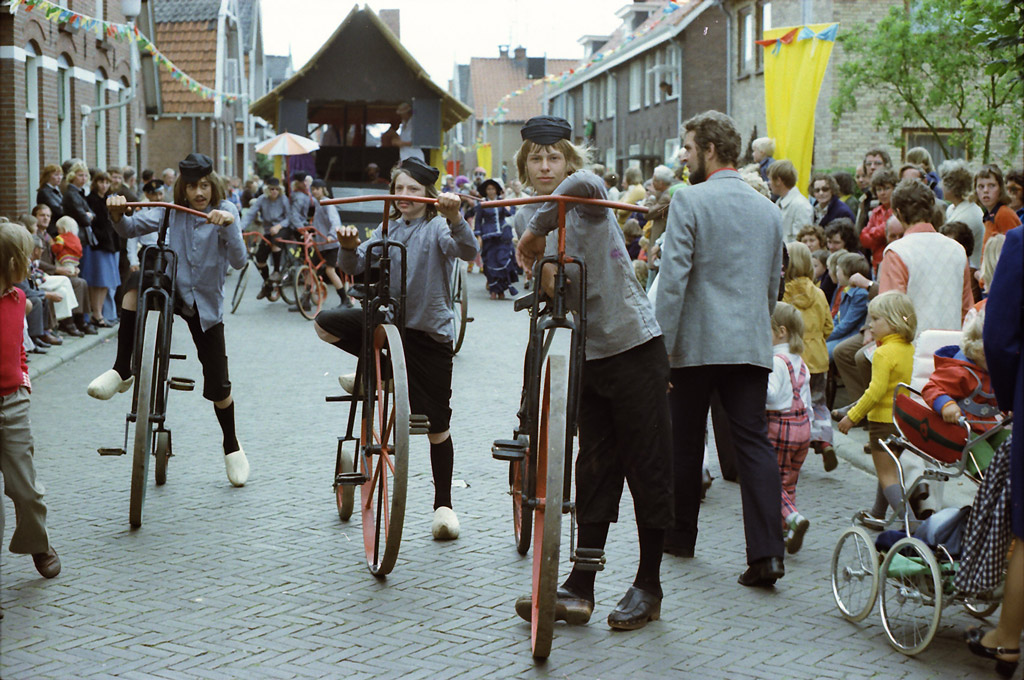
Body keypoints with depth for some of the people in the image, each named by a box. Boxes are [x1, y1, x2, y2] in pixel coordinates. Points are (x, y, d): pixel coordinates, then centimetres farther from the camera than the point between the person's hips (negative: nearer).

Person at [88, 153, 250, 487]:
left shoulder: (225, 211, -9)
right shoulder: (172, 210, -2)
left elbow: (239, 261, -20)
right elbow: (132, 228, -14)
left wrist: (229, 225, -35)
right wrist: (117, 213, -35)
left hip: (205, 303, -1)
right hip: (172, 292, 1)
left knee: (217, 384, 0)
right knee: (137, 281, -33)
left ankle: (232, 447, 26)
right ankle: (122, 371, -27)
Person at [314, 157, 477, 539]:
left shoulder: (437, 228, -8)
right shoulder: (388, 228, 8)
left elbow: (467, 252, -29)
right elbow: (355, 267, -1)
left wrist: (455, 217, -47)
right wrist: (350, 248, -24)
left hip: (429, 333, -5)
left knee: (436, 425, 0)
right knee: (325, 324, -13)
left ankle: (443, 505, 14)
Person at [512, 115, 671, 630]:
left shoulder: (589, 198, -8)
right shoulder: (547, 222, 12)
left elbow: (583, 183, -34)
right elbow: (548, 296, 7)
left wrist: (534, 229, -24)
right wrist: (538, 259, -13)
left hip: (633, 346, -6)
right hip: (587, 354, 6)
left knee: (647, 468, 1)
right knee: (594, 471, 7)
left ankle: (648, 587, 11)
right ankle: (579, 588, 9)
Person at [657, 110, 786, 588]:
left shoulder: (689, 200, -7)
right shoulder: (769, 210, 12)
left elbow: (673, 277, -12)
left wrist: (663, 345, -9)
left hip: (698, 342, -4)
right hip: (752, 346, 4)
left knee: (685, 442, 11)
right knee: (754, 442, -1)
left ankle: (680, 534, 26)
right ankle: (766, 552, -12)